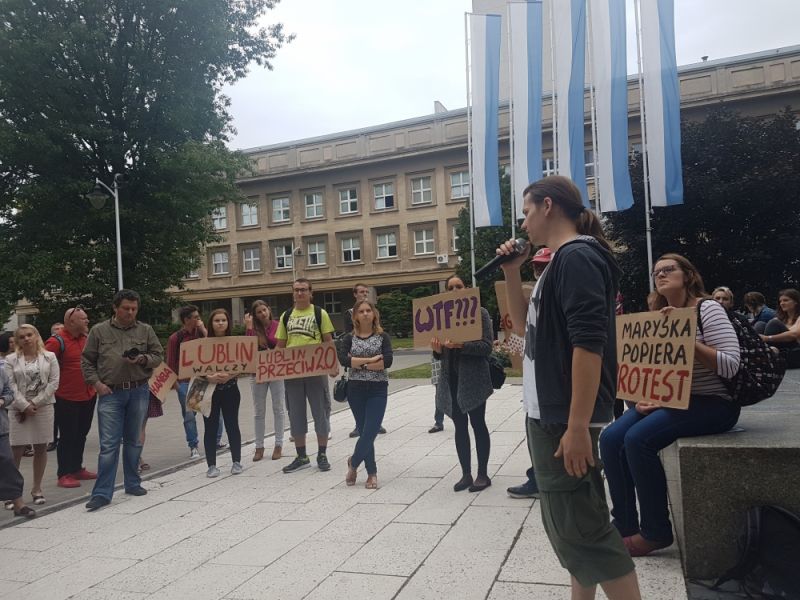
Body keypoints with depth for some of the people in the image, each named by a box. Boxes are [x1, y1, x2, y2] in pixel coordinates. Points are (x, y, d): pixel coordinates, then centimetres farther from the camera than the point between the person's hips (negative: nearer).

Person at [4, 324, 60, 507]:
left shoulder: (49, 357, 6)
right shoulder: (11, 360, 5)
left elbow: (53, 382, -1)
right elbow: (11, 385, -3)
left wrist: (36, 402, -9)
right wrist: (24, 405, -13)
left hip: (44, 407, 1)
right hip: (19, 409, -1)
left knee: (41, 449, 7)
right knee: (16, 451, -4)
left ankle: (37, 489, 18)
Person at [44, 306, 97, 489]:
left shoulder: (87, 338, 8)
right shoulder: (57, 341, -14)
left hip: (88, 396, 7)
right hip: (67, 398, -7)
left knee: (81, 435, 16)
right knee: (68, 437, 1)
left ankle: (77, 469, 28)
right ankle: (64, 475, 10)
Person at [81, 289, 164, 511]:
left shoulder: (146, 330, 6)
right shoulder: (99, 331, 3)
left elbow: (158, 356, 8)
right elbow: (86, 361, 6)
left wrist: (142, 359, -12)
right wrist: (96, 383, -6)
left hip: (139, 391, 2)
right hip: (110, 393, -2)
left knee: (134, 441, 12)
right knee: (109, 444, -4)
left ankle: (132, 483, 26)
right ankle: (102, 493, 2)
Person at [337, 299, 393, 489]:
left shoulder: (382, 336, 2)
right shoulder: (349, 338, 5)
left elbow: (388, 361, -14)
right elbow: (343, 359, -13)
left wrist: (357, 363, -12)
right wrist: (371, 360, -15)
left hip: (378, 390, -1)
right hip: (356, 389, 1)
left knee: (370, 432, -6)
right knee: (364, 431, 6)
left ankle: (353, 463, 21)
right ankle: (372, 473, 21)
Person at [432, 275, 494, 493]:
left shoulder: (479, 313, -3)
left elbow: (486, 346, -11)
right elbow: (441, 354, 14)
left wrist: (461, 345, -24)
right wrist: (437, 349, -9)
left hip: (473, 378, -5)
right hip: (451, 379, 5)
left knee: (478, 424, 2)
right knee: (460, 427, 9)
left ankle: (482, 474, 13)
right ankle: (466, 474, 18)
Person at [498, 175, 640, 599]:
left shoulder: (577, 256, -15)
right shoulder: (561, 262, 15)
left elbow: (589, 343, -24)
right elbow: (526, 327, 23)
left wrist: (577, 427, -26)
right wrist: (512, 273, 11)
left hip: (565, 420, -10)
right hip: (548, 415, 10)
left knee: (581, 528, -4)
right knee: (569, 523, 18)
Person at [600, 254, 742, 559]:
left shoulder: (708, 309, -7)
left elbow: (730, 364, -18)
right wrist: (643, 397, -6)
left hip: (711, 404, -7)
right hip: (666, 400, 7)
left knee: (638, 439, -27)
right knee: (610, 439, -14)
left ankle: (656, 531, -10)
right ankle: (625, 526, -1)